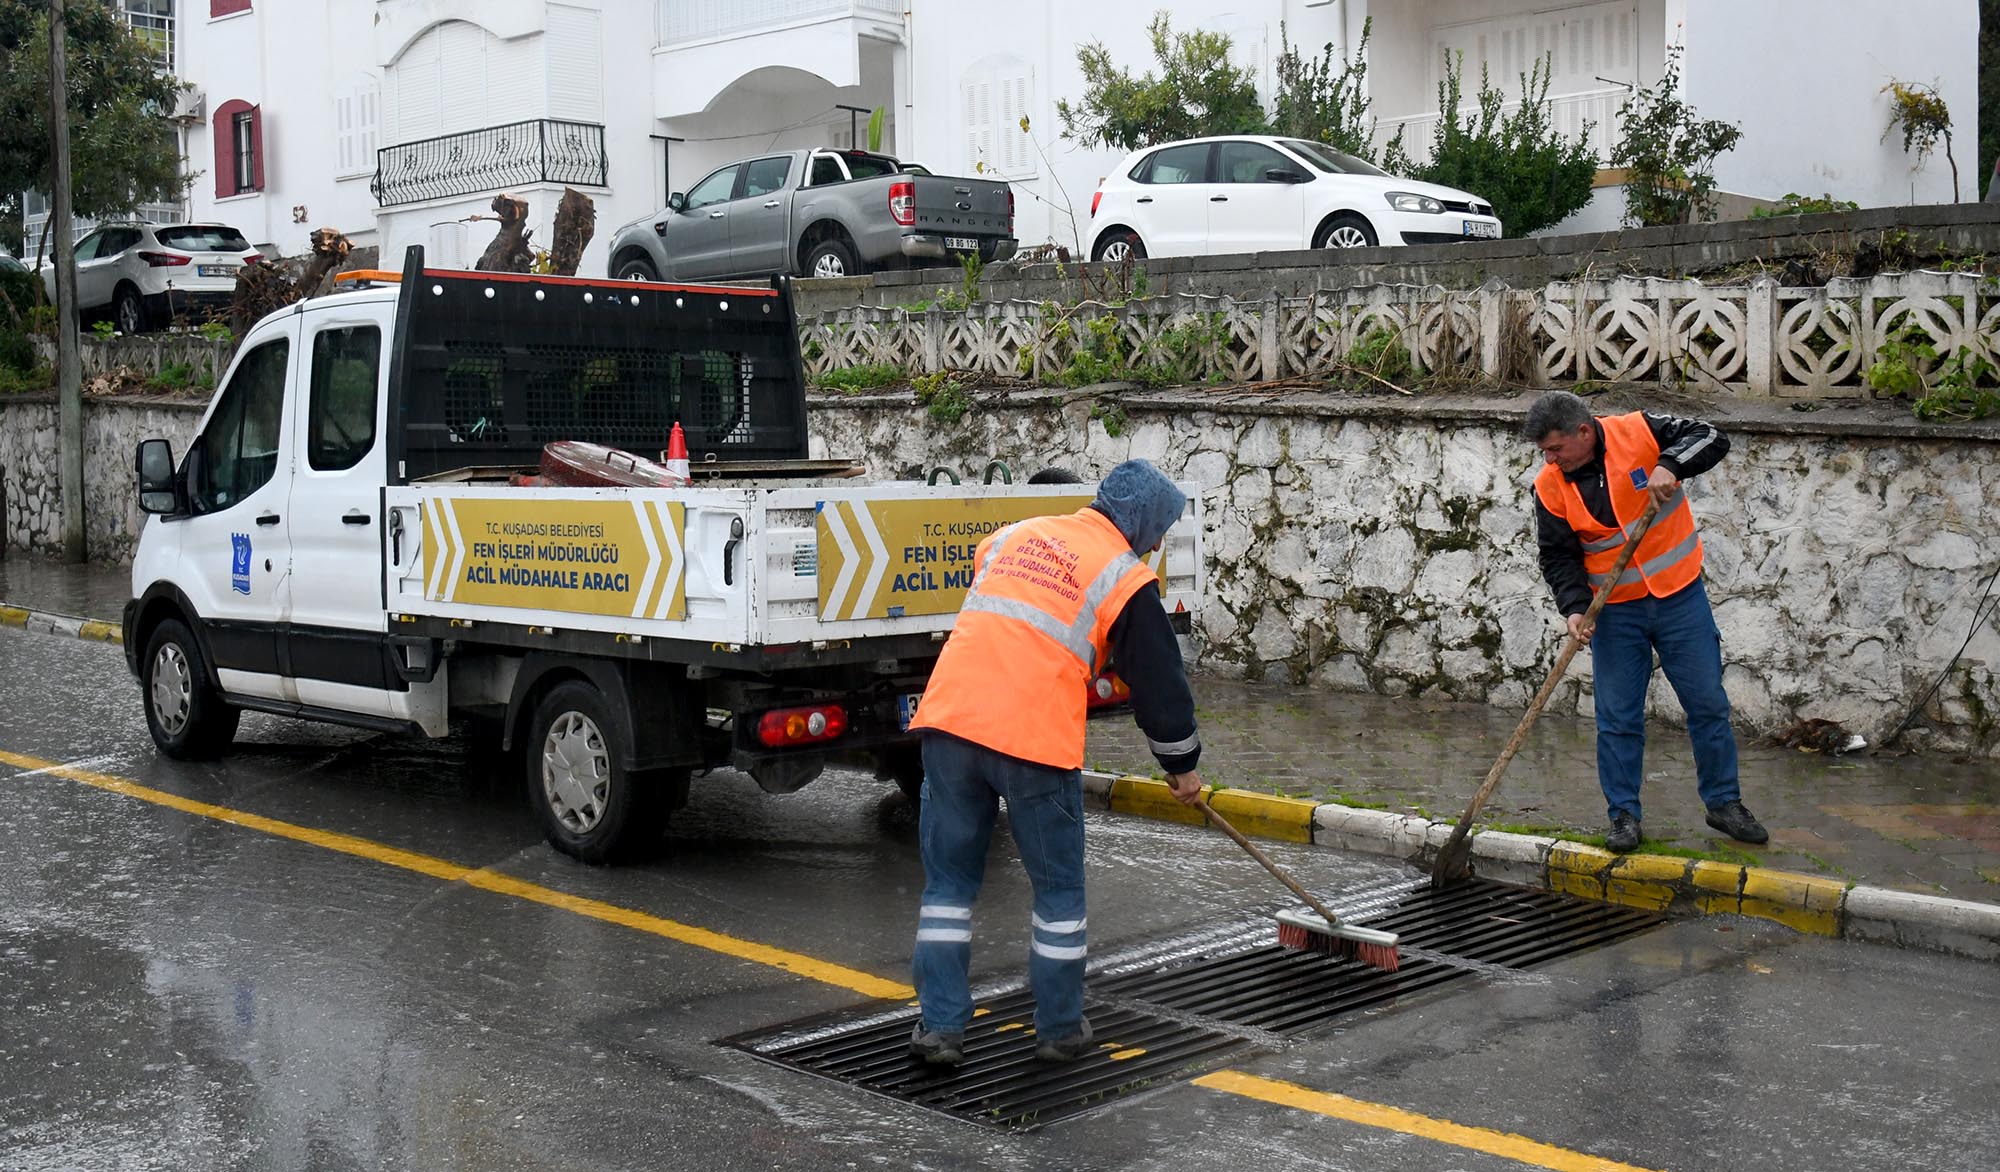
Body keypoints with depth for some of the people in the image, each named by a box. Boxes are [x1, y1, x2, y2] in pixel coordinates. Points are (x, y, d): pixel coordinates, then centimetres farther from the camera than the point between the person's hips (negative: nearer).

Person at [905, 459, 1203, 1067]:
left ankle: (939, 1023, 12)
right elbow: (1159, 680, 9)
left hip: (948, 718, 4)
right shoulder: (1125, 577, 4)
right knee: (1059, 886, 13)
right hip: (1034, 740, -4)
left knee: (949, 876, 14)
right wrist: (1181, 766, 24)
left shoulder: (1013, 534, 20)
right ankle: (1061, 1029, 21)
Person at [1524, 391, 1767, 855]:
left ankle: (1724, 803, 20)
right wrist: (1574, 608, -17)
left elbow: (1711, 438, -11)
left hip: (1679, 595, -1)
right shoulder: (1551, 486, -6)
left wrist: (1670, 464, -29)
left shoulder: (1638, 432, -11)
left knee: (1708, 704, 6)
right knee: (1618, 718, 2)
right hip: (1614, 611, 1)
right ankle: (1624, 814, 14)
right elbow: (1558, 556, -3)